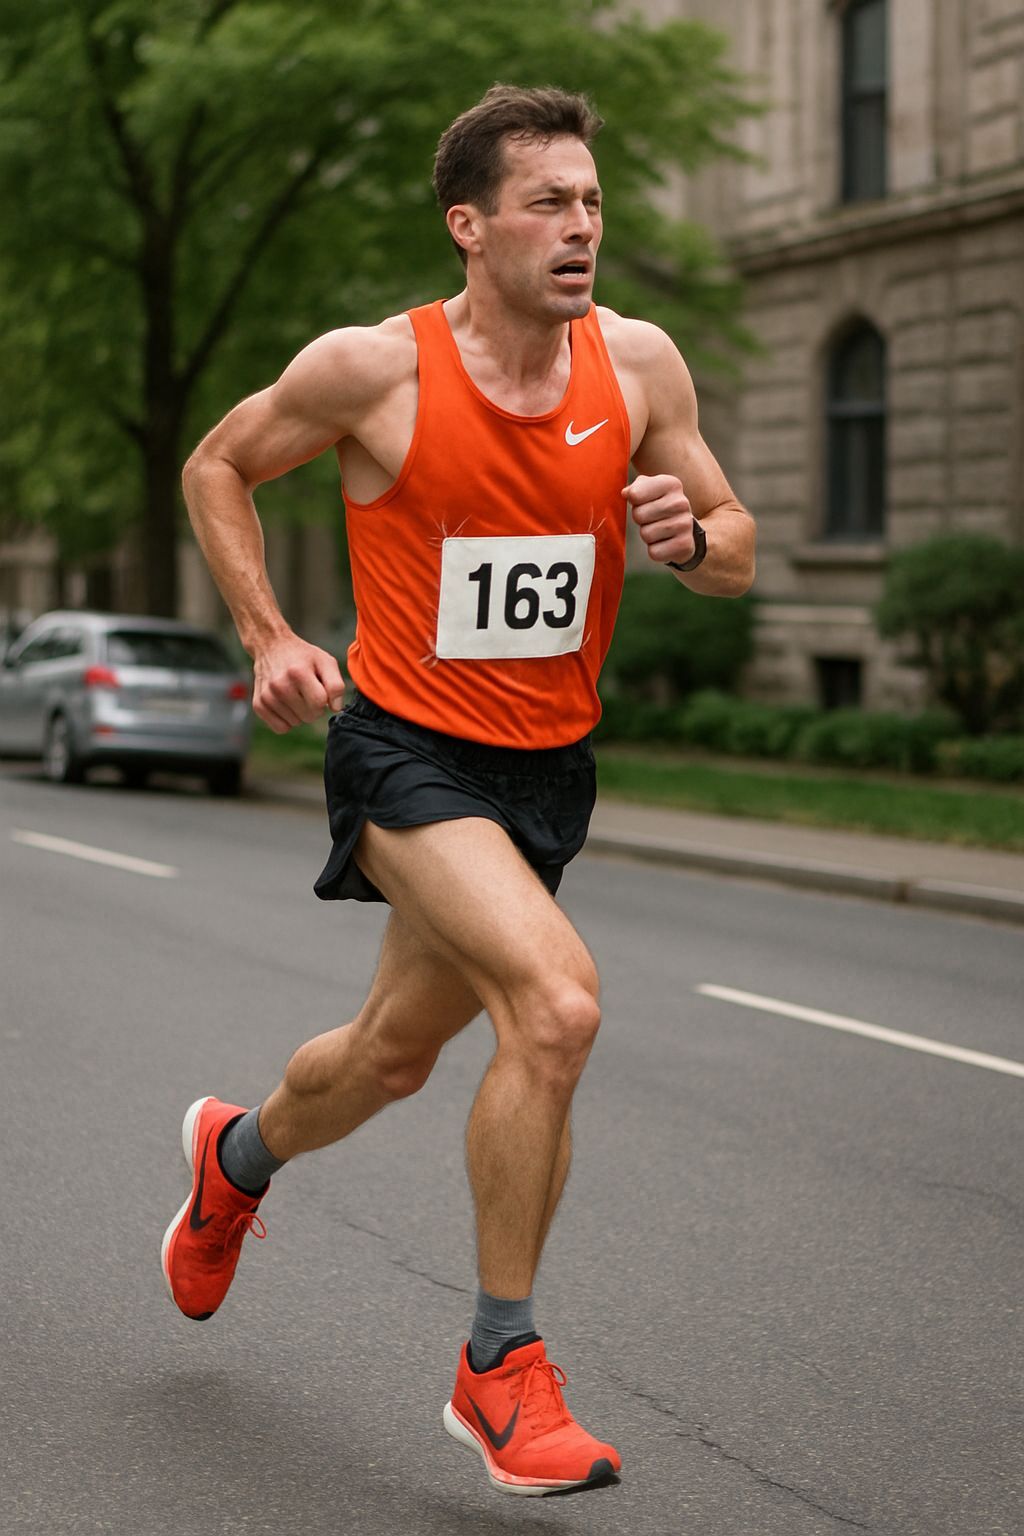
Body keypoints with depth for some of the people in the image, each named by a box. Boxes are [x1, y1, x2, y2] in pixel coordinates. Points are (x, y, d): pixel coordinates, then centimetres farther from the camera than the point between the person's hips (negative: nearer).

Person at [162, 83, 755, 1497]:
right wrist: (268, 637, -6)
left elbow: (737, 550, 7)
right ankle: (503, 1367, -10)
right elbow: (217, 469, 4)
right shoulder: (374, 368, -13)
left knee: (392, 1060, 19)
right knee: (557, 1003, -27)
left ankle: (238, 1155, 54)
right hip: (407, 748, -5)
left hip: (548, 766, 5)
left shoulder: (639, 363, -3)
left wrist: (690, 536, -16)